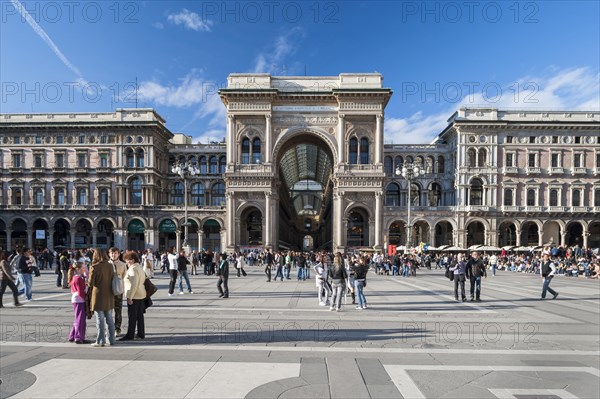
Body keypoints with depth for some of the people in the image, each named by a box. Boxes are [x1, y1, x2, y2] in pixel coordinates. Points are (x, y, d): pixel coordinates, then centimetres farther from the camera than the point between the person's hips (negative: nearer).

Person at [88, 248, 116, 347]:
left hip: (98, 296, -5)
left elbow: (90, 283, -11)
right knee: (110, 319, 13)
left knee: (100, 320, 4)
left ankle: (101, 341, 11)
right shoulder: (110, 266, 0)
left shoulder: (94, 267, -14)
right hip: (109, 296, 5)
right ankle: (111, 340, 20)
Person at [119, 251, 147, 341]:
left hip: (134, 296, -9)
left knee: (132, 316, -1)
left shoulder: (133, 269, -15)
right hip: (141, 295, 9)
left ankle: (130, 335, 7)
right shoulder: (140, 268, 14)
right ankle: (141, 334, 19)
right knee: (140, 315, 13)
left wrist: (130, 297, -20)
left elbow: (133, 284, -22)